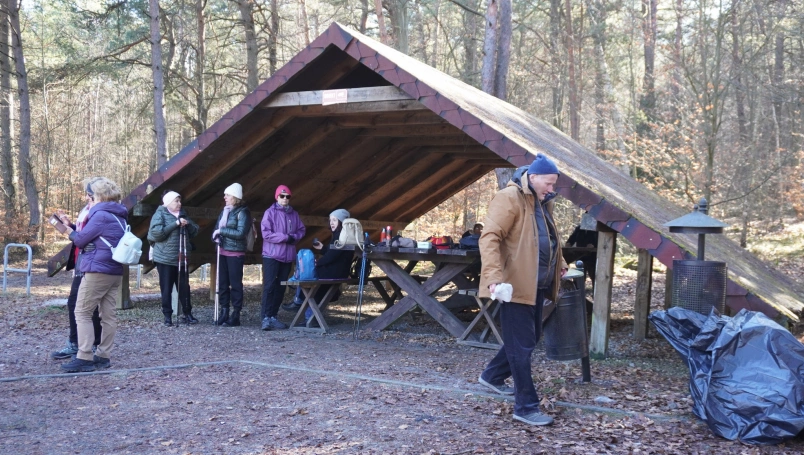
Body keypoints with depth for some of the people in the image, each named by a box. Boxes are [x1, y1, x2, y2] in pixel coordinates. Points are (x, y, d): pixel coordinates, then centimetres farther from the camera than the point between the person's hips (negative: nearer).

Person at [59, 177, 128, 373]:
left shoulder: (100, 215, -13)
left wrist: (70, 232, 12)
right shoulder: (120, 216, 15)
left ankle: (84, 358, -6)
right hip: (115, 271, 9)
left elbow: (81, 239, -8)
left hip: (97, 270, -9)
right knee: (108, 315, 8)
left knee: (82, 313, -3)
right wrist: (74, 230, 14)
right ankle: (103, 356, 11)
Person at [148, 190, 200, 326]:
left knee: (184, 288, 8)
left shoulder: (182, 214, 14)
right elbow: (155, 232, -19)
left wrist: (188, 224, -7)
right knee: (166, 289, 1)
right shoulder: (160, 214, -4)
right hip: (165, 259, -5)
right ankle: (167, 316, 8)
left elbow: (195, 231, 15)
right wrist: (175, 224, -21)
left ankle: (187, 314, 17)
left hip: (182, 259, 5)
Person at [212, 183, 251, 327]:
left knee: (235, 283, -2)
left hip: (235, 253, -7)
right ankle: (224, 312, 14)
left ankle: (236, 315, 2)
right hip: (222, 252, 7)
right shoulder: (224, 211, 13)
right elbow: (217, 228, 15)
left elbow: (240, 233, -17)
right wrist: (216, 236, -7)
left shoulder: (242, 212, -8)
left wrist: (222, 231, -14)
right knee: (222, 283, 7)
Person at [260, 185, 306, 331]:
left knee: (281, 287, 7)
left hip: (287, 256, 5)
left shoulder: (294, 214, 11)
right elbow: (266, 233, -12)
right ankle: (266, 318, -10)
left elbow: (302, 230, 14)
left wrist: (294, 237, -8)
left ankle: (273, 316, 13)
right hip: (271, 255, -5)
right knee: (269, 286, -9)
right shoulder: (270, 212, -4)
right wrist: (285, 237, -15)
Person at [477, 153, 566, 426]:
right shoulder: (510, 198, -14)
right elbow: (489, 237, -21)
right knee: (521, 345, -5)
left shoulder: (542, 202, 15)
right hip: (516, 285, -10)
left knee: (528, 338, 19)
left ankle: (492, 376, 38)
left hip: (536, 285, 10)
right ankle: (526, 407, 2)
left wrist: (559, 266, 25)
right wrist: (493, 276, -30)